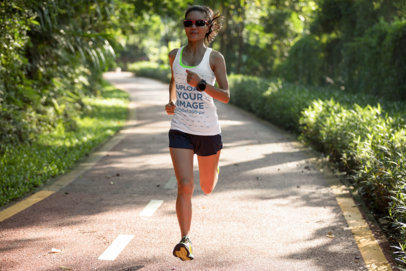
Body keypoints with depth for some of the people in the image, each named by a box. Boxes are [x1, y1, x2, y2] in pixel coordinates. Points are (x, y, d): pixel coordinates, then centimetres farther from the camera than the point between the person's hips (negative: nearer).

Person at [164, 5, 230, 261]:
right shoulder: (175, 55, 4)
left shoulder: (215, 58, -5)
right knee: (185, 186, -15)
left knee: (207, 188, 18)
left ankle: (214, 171, 55)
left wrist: (201, 84, -27)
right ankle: (185, 240, -14)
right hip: (180, 130, 1)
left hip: (208, 131, -1)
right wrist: (171, 101, 8)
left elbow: (226, 96, -11)